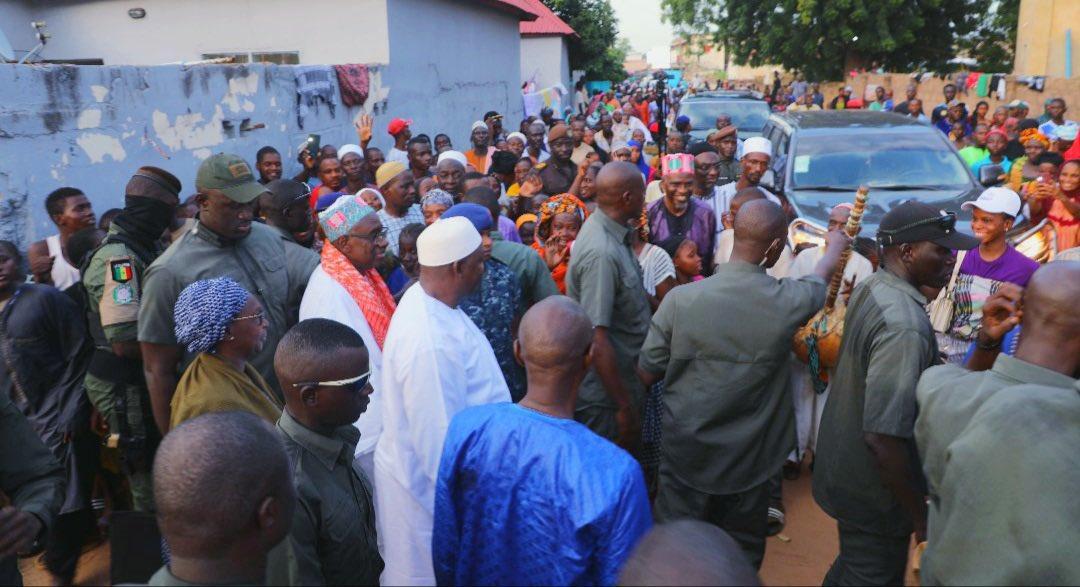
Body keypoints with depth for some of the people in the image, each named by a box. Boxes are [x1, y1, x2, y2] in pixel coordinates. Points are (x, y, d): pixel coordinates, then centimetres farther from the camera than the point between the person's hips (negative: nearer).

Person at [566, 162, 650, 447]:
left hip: (623, 382, 9)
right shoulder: (601, 252, -28)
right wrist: (624, 407, -24)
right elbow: (596, 340, -29)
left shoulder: (610, 232, 2)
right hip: (606, 400, -9)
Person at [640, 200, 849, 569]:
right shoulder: (789, 301, -15)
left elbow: (648, 373, -9)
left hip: (686, 452, 0)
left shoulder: (680, 299, -20)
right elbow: (820, 279, 10)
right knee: (742, 558, 22)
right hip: (748, 458, 1)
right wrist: (836, 245, 32)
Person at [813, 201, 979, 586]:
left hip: (843, 468, 8)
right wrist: (919, 514, -19)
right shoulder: (904, 326, -31)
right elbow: (883, 437, -32)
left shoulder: (871, 288, -2)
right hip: (873, 494, -8)